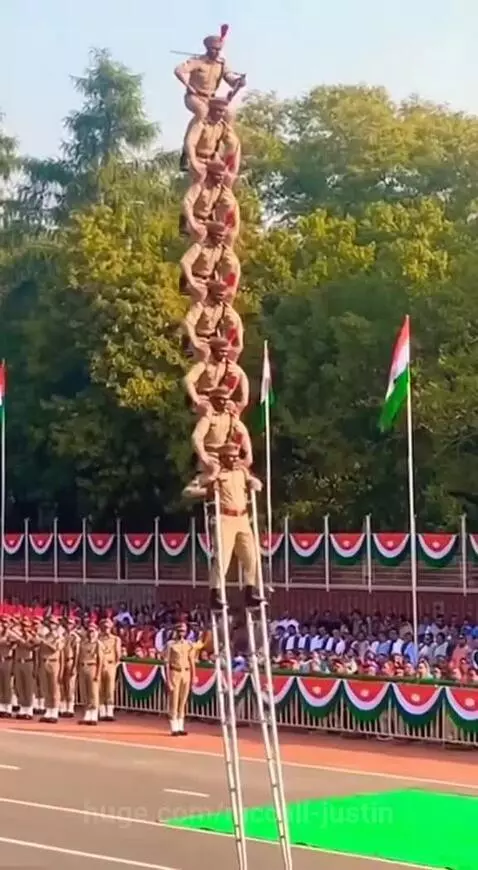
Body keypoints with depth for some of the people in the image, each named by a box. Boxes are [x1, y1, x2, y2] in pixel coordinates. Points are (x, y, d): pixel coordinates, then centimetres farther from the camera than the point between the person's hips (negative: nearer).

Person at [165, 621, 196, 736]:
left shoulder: (189, 645, 10)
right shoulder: (171, 644, -1)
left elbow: (192, 662, 11)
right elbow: (167, 662, -4)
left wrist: (193, 676, 4)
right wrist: (168, 678, -10)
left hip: (186, 673, 4)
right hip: (175, 672, -4)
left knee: (183, 701, 7)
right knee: (174, 701, -5)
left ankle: (180, 727, 14)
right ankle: (174, 728, -2)